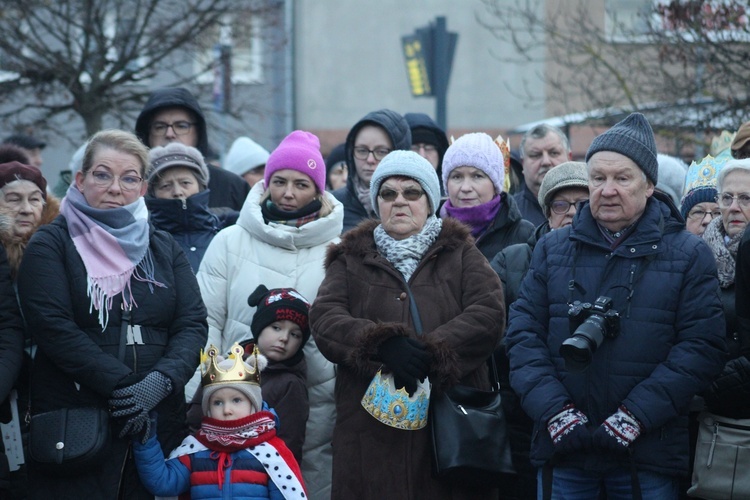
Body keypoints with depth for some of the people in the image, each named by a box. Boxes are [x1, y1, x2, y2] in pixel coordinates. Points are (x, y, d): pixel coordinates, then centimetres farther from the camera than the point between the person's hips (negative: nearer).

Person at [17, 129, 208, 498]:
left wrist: (161, 380, -15)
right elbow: (53, 326, -11)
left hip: (157, 422, 4)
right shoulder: (51, 245, 2)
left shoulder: (164, 249, 14)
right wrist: (122, 384, -18)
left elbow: (193, 325, 4)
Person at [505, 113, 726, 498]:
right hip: (563, 451, 2)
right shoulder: (553, 249, 11)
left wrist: (635, 416, -15)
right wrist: (554, 409, -11)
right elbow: (523, 333, 4)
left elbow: (702, 347, -6)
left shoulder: (689, 255, 3)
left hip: (647, 455, -2)